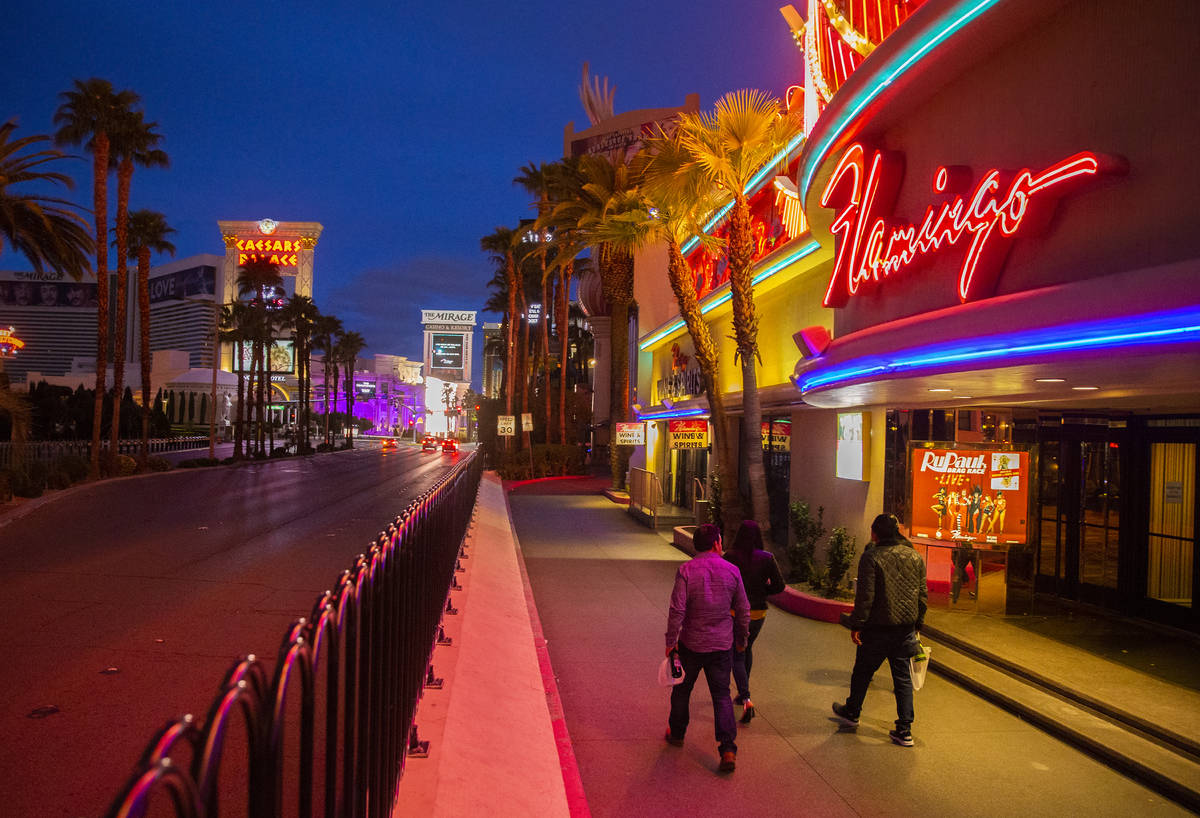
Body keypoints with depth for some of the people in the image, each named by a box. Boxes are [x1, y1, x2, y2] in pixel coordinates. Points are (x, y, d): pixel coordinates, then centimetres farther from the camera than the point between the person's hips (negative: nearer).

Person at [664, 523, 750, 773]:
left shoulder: (686, 570, -12)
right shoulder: (731, 571, -4)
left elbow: (677, 609, -16)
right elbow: (743, 610, 3)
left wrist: (671, 641, -7)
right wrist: (742, 638, 17)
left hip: (691, 642, -1)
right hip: (721, 644, 2)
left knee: (682, 689, 18)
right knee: (722, 695, 7)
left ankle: (677, 733, 35)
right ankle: (728, 749, -2)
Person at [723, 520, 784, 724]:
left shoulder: (730, 557, -14)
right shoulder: (767, 558, -8)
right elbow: (779, 586, -6)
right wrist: (760, 591, 9)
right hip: (758, 613, 3)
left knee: (737, 656, 6)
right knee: (747, 649, 26)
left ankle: (746, 700, -11)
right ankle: (743, 693, 35)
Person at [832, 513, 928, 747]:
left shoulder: (871, 556, -13)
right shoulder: (915, 556, 5)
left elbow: (865, 595, -16)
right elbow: (922, 595, 9)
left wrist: (856, 624, -10)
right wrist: (917, 624, 18)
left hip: (877, 628, -4)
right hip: (906, 627, 5)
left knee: (862, 671, 15)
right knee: (903, 677, 11)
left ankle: (851, 713, 33)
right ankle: (904, 730, 10)